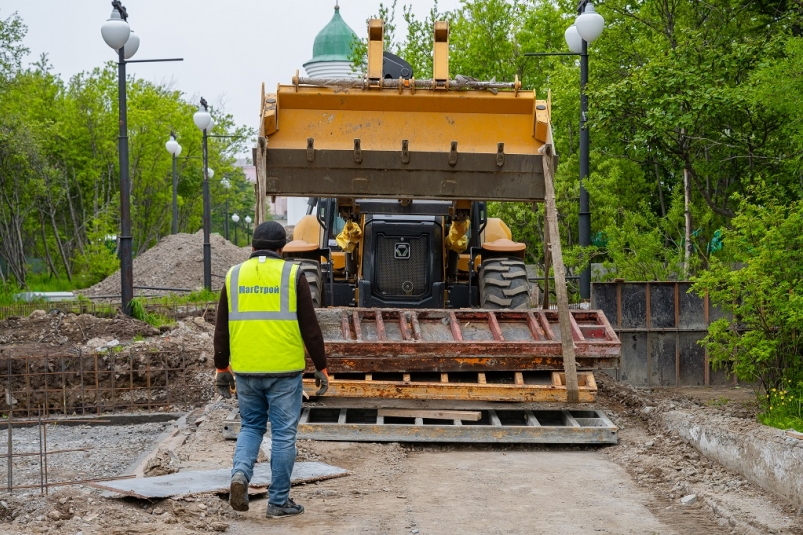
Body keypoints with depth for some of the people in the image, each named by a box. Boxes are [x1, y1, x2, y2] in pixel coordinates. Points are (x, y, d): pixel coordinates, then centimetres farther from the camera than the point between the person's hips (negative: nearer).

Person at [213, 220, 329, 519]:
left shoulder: (234, 276, 6)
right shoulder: (292, 275, -4)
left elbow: (222, 328, 8)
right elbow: (310, 327, -4)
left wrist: (222, 368, 15)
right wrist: (321, 367, 3)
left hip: (246, 370, 3)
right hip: (284, 370, -3)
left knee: (251, 426, 19)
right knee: (283, 435, 5)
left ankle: (240, 473, -5)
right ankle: (279, 502, 9)